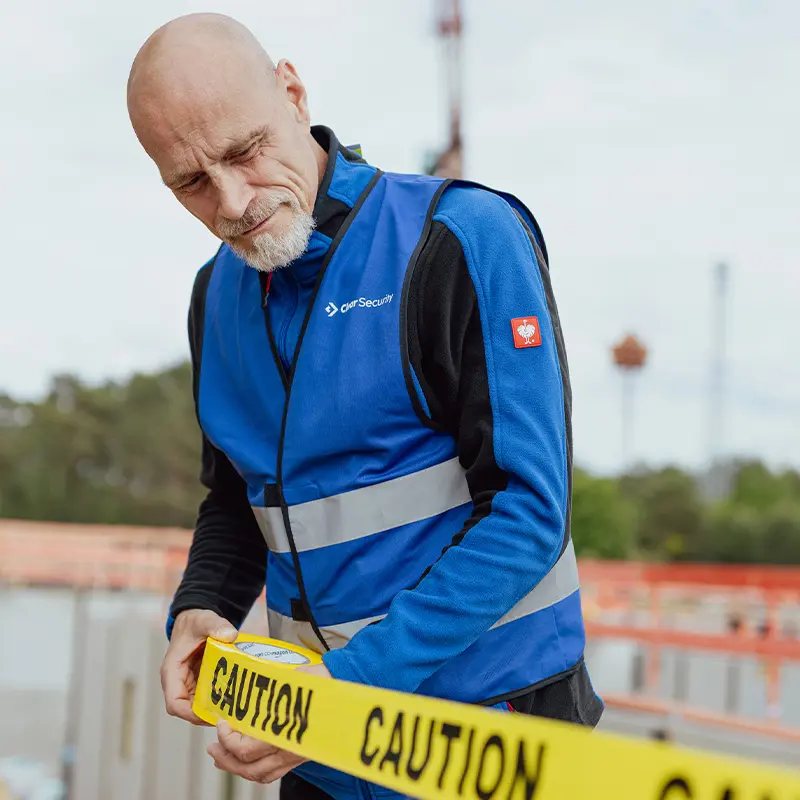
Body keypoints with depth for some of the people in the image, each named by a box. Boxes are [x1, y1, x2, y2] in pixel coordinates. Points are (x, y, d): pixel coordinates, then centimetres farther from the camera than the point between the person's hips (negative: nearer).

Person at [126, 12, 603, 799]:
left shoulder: (465, 240, -16)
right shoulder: (218, 293, 5)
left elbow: (527, 510, -21)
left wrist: (351, 684, -26)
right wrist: (200, 609, -4)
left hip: (494, 729, -6)